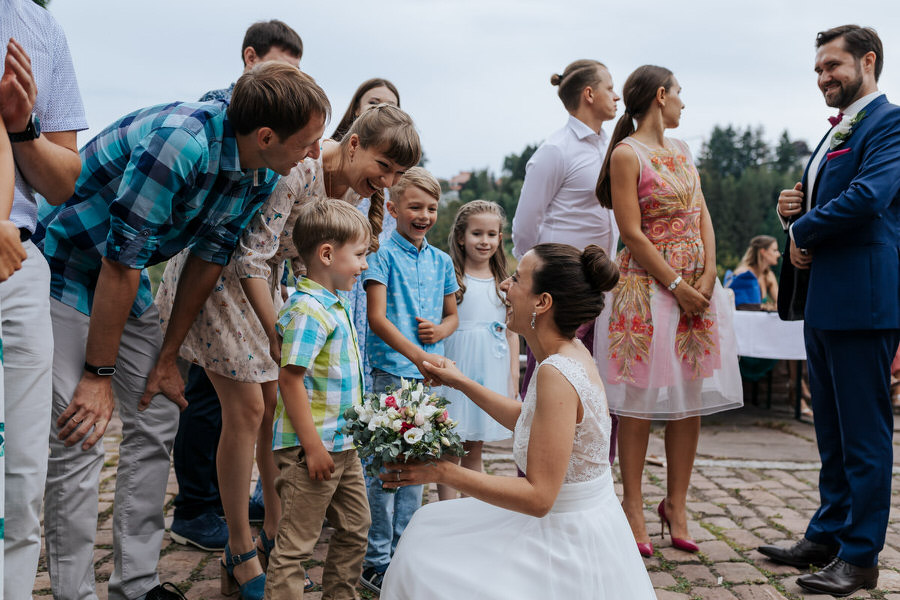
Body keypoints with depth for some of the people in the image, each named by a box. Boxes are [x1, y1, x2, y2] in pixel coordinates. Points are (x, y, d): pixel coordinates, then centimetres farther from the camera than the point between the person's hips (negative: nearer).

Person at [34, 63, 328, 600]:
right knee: (79, 439, -11)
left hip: (127, 281, 8)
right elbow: (121, 260, -29)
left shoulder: (263, 174, -8)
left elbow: (209, 257, 1)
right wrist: (100, 374, -21)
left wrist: (167, 357, 5)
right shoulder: (179, 142, -33)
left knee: (158, 422, 6)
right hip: (64, 267, -8)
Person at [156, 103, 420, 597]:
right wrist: (277, 337, -24)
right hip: (214, 275, -8)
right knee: (248, 408, -8)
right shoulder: (294, 167, -30)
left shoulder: (352, 191, -4)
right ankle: (241, 551, 7)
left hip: (261, 281, 8)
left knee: (279, 405, 6)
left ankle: (275, 534, 21)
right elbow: (251, 257, -28)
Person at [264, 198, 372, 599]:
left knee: (355, 528, 20)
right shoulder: (308, 310, -20)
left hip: (343, 445, 10)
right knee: (295, 544, 2)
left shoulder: (336, 305, 11)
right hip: (312, 448, -10)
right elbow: (290, 379, -24)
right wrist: (313, 446, -23)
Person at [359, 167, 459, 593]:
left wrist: (440, 330, -2)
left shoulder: (441, 262, 12)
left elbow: (452, 315, 22)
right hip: (389, 371, -6)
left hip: (426, 376, 6)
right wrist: (418, 355, -23)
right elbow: (377, 318, -13)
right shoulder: (383, 255, -5)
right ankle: (376, 561, 10)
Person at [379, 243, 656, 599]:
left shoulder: (557, 374, -28)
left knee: (424, 569, -1)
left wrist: (445, 472, -25)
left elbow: (538, 496, -27)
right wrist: (461, 383, 18)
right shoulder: (573, 354, 1)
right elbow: (526, 419, 18)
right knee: (431, 526, 18)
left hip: (567, 545, -9)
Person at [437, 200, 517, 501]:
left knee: (475, 447, 12)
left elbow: (512, 331, 12)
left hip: (491, 369, 4)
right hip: (455, 366, -3)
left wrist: (513, 376, 9)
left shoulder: (504, 283, 9)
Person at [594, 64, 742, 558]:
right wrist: (676, 287, -13)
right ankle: (633, 507, 9)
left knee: (690, 399, 7)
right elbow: (633, 235, -13)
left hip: (696, 285, 7)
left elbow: (703, 217, 11)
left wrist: (706, 279, -3)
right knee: (640, 401, -1)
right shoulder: (627, 154, -7)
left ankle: (676, 504, 18)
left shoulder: (681, 150, 16)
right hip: (648, 287, -7)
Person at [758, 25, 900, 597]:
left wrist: (803, 230, -10)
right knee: (832, 433, 16)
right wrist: (797, 211, 2)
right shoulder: (837, 131, 21)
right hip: (822, 300, 9)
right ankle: (827, 535, 27)